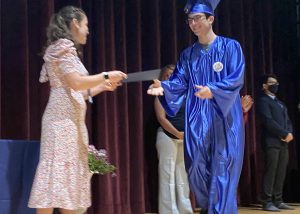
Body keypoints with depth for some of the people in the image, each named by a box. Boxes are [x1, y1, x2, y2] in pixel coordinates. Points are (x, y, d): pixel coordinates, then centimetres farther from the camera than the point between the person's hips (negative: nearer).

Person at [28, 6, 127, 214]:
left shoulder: (66, 48, 22)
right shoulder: (63, 46, -6)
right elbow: (76, 83, -17)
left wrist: (102, 86, 21)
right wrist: (106, 76, -6)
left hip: (71, 120, 10)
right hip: (62, 119, -10)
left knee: (70, 174, 7)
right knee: (56, 173, -12)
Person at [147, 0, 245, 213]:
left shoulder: (231, 47, 1)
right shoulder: (188, 54, 14)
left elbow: (236, 80, -11)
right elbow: (179, 82, 5)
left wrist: (213, 90, -28)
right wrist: (163, 86, -17)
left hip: (224, 118, -4)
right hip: (197, 119, 4)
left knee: (222, 169, -6)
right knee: (196, 166, 2)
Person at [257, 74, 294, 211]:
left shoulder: (280, 103, 24)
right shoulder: (263, 101, -1)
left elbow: (287, 120, 18)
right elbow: (268, 121, -13)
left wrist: (289, 133, -3)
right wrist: (285, 133, -13)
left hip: (283, 142, 7)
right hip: (271, 142, -7)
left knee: (281, 173, 5)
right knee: (270, 172, -9)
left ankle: (278, 201, 9)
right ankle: (267, 202, -7)